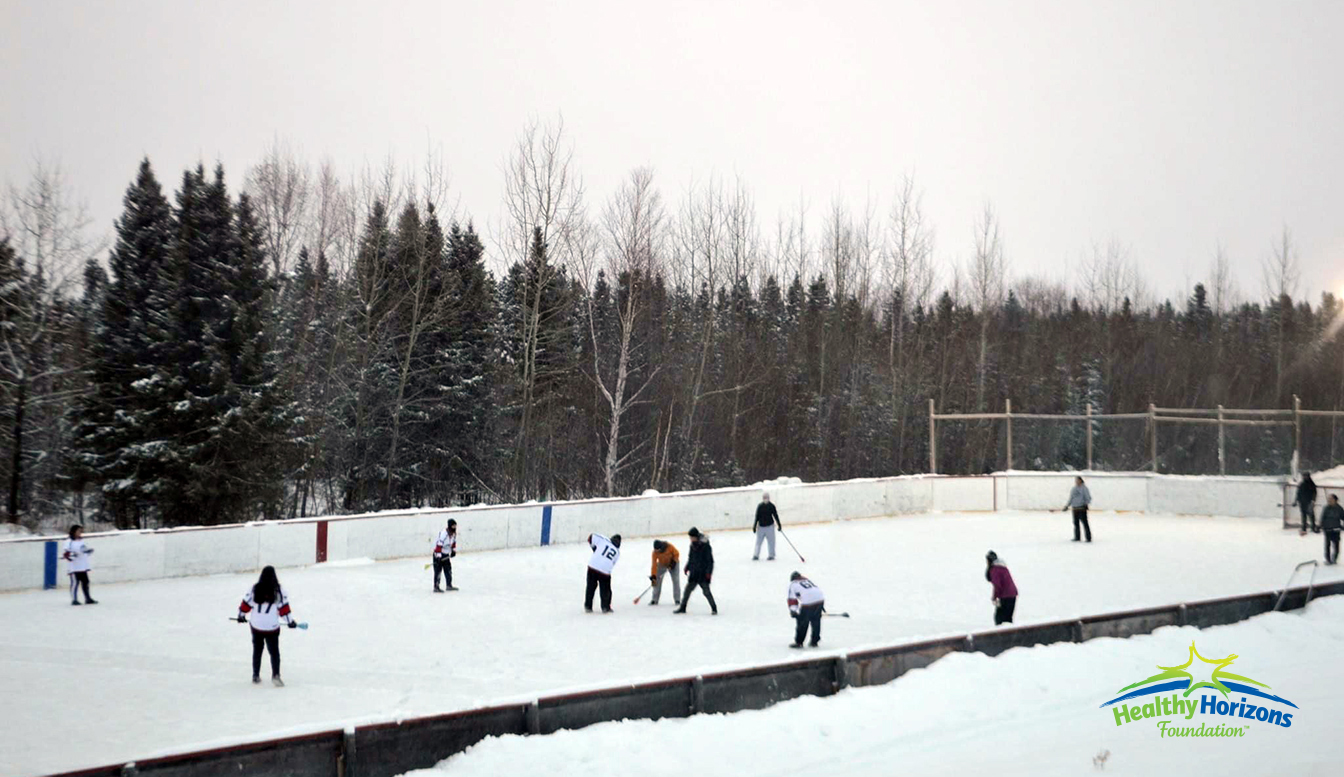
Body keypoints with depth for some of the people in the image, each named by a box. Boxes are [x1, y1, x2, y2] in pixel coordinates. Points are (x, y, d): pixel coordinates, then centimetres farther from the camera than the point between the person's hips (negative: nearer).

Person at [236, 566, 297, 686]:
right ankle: (275, 675, -11)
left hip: (256, 626, 2)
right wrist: (290, 621, 4)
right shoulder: (278, 590, -9)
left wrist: (241, 615, 20)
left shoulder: (254, 589, -4)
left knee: (257, 650, 19)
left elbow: (246, 603, 3)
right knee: (274, 652, 4)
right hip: (272, 627, -2)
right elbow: (284, 608, -7)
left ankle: (256, 676, 24)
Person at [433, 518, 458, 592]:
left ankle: (449, 585, 22)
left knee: (448, 569, 12)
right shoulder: (444, 533, -27)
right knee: (438, 570, -7)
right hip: (438, 553, -9)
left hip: (446, 554, 9)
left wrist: (453, 550, 12)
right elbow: (439, 544, -30)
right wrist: (438, 556, -31)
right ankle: (436, 587, -4)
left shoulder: (454, 533, 1)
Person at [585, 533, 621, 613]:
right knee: (605, 590, 17)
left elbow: (591, 537, 6)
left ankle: (588, 606, 18)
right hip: (605, 571, 0)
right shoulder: (617, 552, 15)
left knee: (591, 587, 14)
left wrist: (594, 547, 19)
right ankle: (605, 607, 17)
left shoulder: (603, 540, 8)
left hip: (592, 567, 0)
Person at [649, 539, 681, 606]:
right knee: (657, 581, -5)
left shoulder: (670, 547, -31)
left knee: (676, 580, -7)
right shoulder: (655, 552, -26)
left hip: (672, 564, -1)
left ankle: (677, 599, 1)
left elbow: (676, 554, -14)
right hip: (662, 565, 1)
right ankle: (654, 599, 4)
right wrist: (653, 576, -32)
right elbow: (654, 564, -27)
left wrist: (673, 562, -26)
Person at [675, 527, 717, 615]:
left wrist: (708, 572, -18)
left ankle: (714, 608, 7)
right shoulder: (693, 545, 7)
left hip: (703, 573, -7)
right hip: (694, 573, 7)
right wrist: (687, 567, 17)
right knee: (688, 589, 7)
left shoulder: (705, 546, -15)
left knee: (706, 591, -7)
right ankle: (682, 608, 17)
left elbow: (710, 560, -14)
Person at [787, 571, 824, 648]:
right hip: (820, 600, 5)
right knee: (816, 621, 19)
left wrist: (793, 610, 7)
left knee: (802, 622, 8)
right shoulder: (807, 580, 33)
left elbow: (792, 598, 8)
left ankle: (798, 642, 12)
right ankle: (814, 641, 25)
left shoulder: (792, 584, 17)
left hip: (807, 602, -5)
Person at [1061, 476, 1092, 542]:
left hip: (1082, 508, -7)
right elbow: (1071, 499, 22)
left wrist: (1086, 504, -23)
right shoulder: (1074, 489, 15)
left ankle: (1089, 538, -4)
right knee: (1076, 523, 9)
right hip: (1075, 508, 7)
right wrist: (1067, 506, 17)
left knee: (1084, 523, -8)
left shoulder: (1084, 488, -5)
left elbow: (1088, 497, -8)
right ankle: (1077, 537, 18)